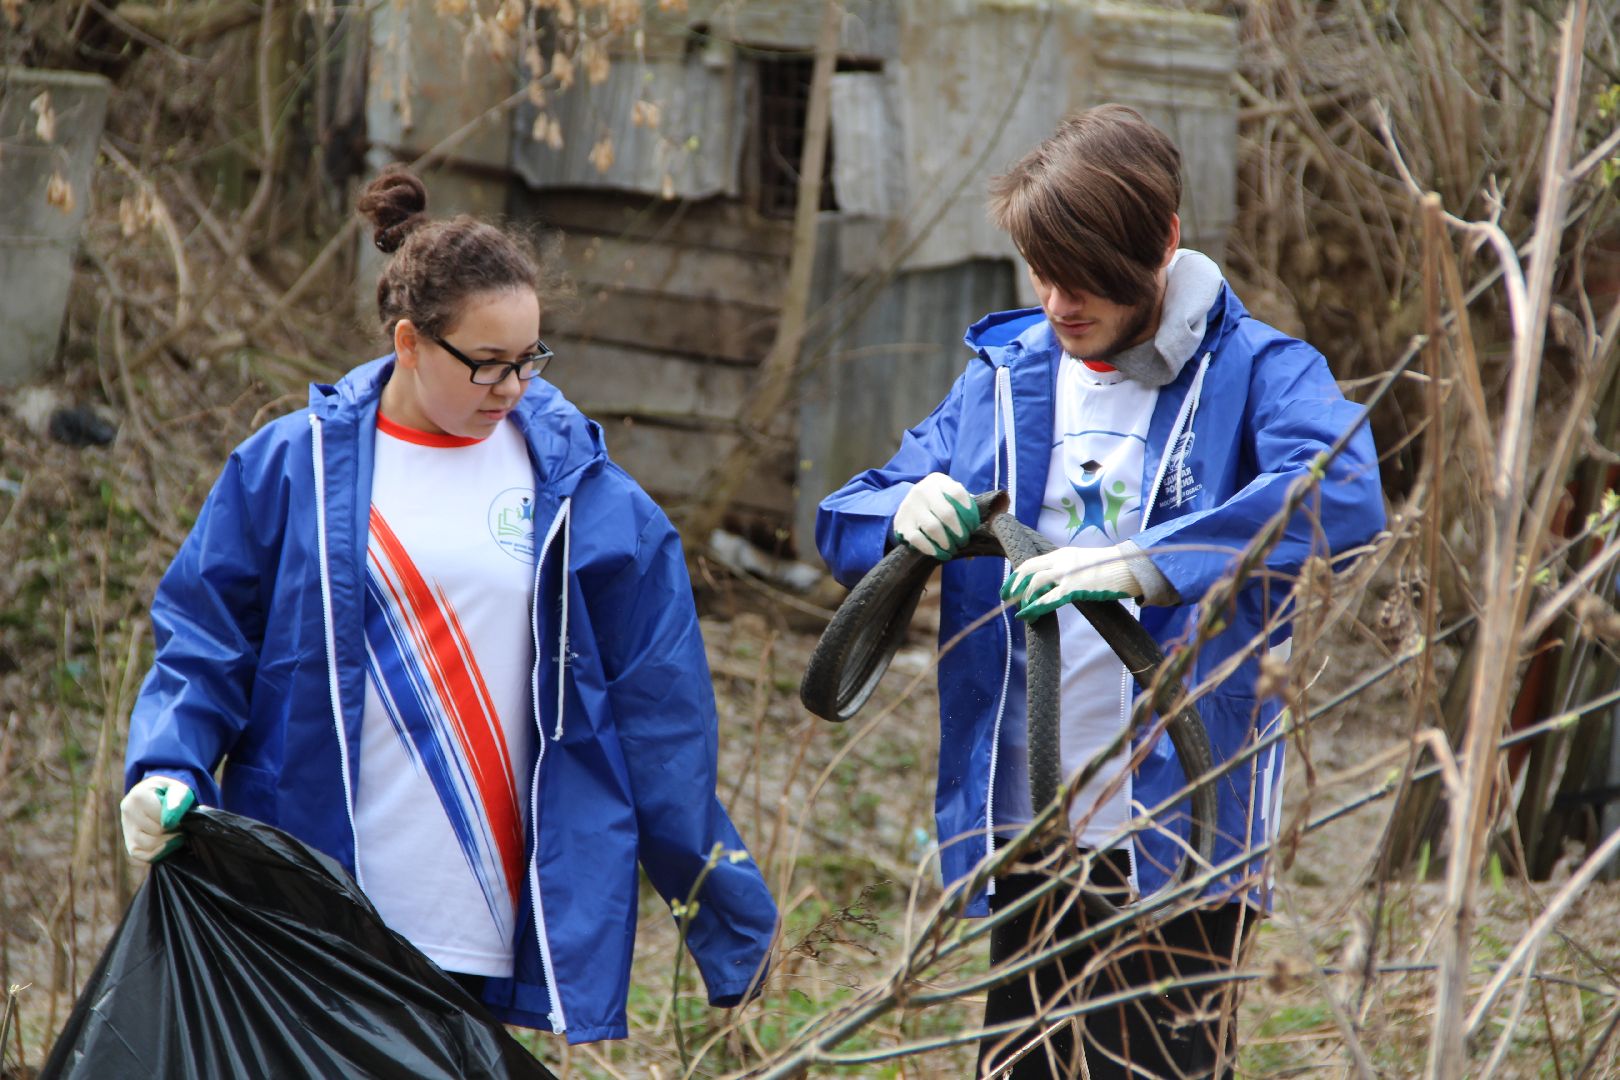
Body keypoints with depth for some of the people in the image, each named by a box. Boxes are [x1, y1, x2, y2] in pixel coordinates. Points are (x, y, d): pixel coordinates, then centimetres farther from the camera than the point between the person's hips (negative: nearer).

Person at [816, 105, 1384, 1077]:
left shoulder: (1252, 370, -5)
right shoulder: (1004, 376, 11)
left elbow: (1343, 492, -26)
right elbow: (844, 524, 14)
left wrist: (1147, 564, -37)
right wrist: (906, 510, -11)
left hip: (1182, 832, -5)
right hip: (1029, 829, 5)